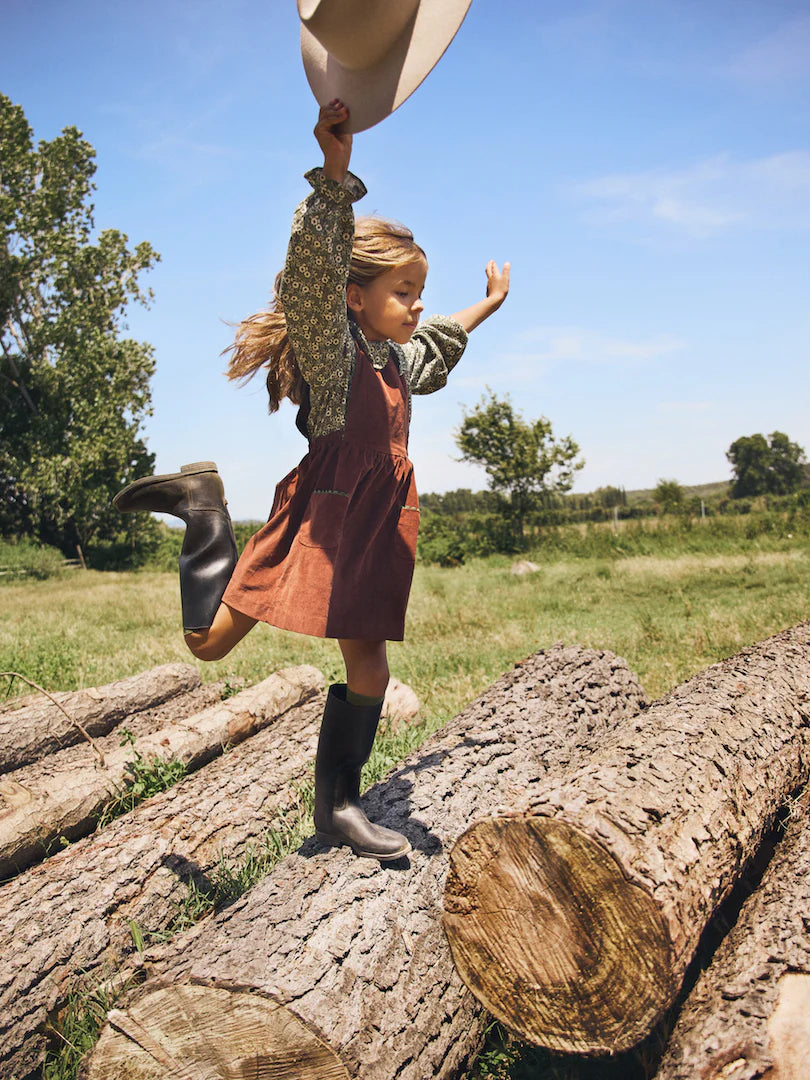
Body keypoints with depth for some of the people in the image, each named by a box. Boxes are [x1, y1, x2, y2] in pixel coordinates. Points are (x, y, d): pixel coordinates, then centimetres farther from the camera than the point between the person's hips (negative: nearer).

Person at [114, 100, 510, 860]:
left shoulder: (397, 358, 19)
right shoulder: (330, 341, -7)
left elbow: (439, 346, 42)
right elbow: (314, 265, -25)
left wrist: (485, 307, 51)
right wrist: (334, 172, -34)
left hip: (374, 527, 7)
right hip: (322, 518, -7)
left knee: (366, 662, 6)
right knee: (209, 643, -1)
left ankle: (337, 805, 20)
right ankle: (202, 507, 19)